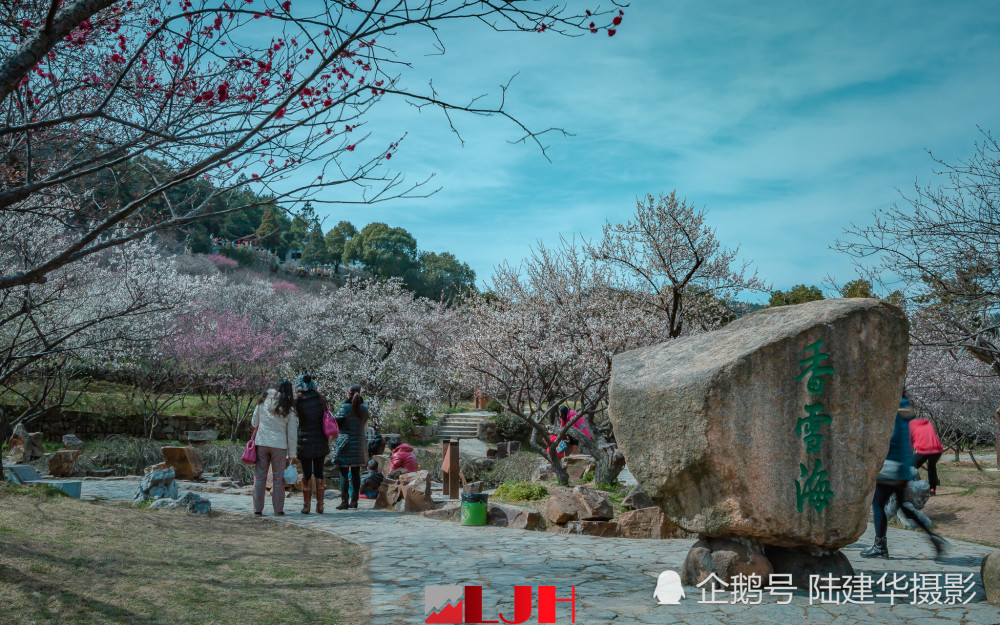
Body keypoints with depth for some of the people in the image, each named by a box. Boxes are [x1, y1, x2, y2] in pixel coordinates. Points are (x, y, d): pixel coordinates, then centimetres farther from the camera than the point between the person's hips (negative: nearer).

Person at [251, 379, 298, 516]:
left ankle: (258, 509, 8)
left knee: (259, 477, 7)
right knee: (278, 478, 6)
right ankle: (278, 509, 8)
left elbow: (254, 423, 9)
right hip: (279, 445, -1)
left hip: (261, 443, 2)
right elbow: (292, 434, 0)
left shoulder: (263, 402, 2)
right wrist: (291, 454, 6)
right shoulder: (289, 409, -2)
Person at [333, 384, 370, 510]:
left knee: (343, 474, -1)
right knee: (356, 474, 10)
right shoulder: (364, 408, 1)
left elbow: (337, 422, -3)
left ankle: (344, 502, -3)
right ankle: (354, 501, 12)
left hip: (345, 443, -4)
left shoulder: (345, 407, -11)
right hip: (359, 444, 4)